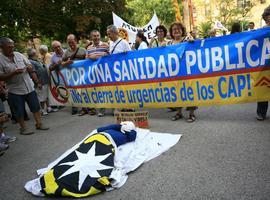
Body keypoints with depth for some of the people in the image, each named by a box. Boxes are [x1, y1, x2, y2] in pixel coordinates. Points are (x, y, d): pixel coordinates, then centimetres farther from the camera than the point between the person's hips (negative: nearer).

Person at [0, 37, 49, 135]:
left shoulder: (19, 55, 3)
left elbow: (29, 66, 13)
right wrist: (13, 73, -23)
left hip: (29, 87, 4)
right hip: (15, 90, -4)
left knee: (36, 106, 9)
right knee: (19, 111, 6)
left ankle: (39, 124, 22)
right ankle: (23, 128, 22)